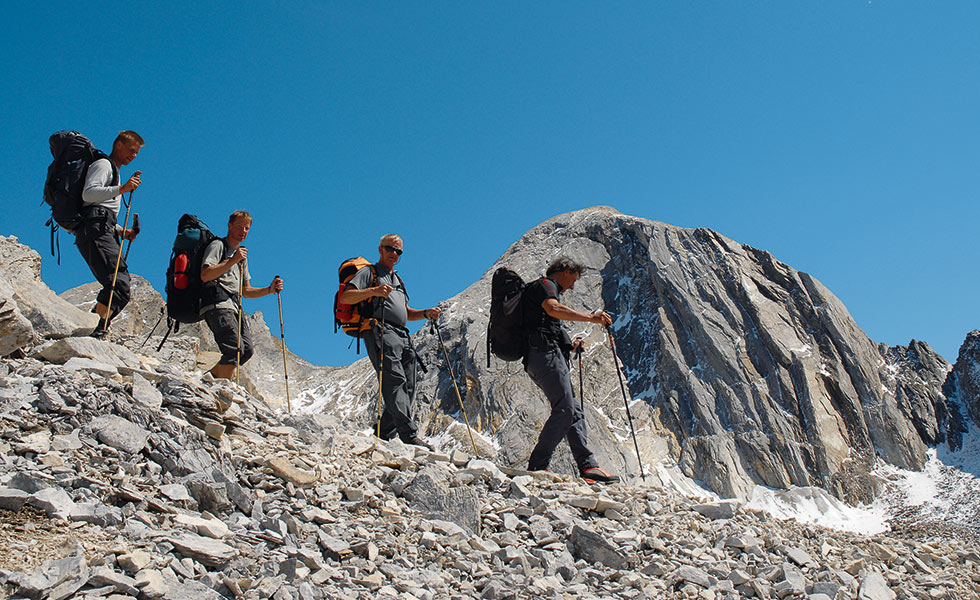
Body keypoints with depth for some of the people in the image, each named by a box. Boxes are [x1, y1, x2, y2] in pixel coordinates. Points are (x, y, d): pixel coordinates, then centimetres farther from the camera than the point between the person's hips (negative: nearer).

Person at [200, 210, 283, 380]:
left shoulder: (242, 255, 28)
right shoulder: (217, 246, 3)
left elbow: (246, 291, 27)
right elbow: (205, 275, -14)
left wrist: (270, 290, 11)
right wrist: (232, 261, -17)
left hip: (234, 306, 8)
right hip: (217, 304, -8)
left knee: (246, 349, -4)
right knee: (235, 348, -21)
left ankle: (210, 376, 7)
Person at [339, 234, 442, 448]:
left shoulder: (398, 280, 34)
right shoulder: (369, 272, 11)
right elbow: (345, 297, -4)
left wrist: (426, 313, 12)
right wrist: (373, 291, -20)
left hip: (402, 337, 8)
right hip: (381, 332, -8)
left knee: (407, 388, 1)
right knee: (395, 381, -20)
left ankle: (385, 433, 7)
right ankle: (409, 434, -28)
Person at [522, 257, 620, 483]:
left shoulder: (547, 289, 32)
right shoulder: (544, 284, 3)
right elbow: (553, 308, -22)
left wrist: (569, 346, 21)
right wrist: (590, 317, -25)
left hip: (546, 355, 11)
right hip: (545, 354, -11)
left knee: (573, 411, 3)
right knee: (564, 409, -15)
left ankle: (588, 465, -2)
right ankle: (537, 466, -15)